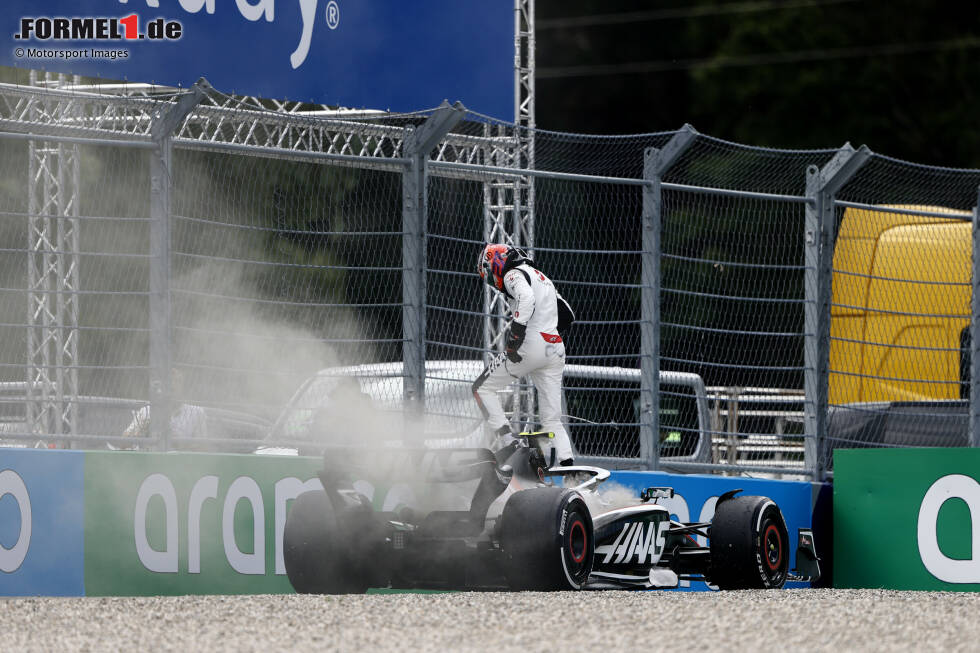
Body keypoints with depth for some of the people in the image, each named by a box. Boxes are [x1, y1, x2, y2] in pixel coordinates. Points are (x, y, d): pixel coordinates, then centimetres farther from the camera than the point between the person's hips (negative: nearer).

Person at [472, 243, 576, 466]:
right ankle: (567, 462, -9)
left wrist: (515, 335, -26)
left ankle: (505, 440, -8)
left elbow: (526, 298, -23)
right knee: (552, 420, 7)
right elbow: (567, 316, 27)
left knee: (483, 388, 6)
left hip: (531, 345, -8)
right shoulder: (541, 277, 27)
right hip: (556, 352, 8)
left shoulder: (513, 274, -1)